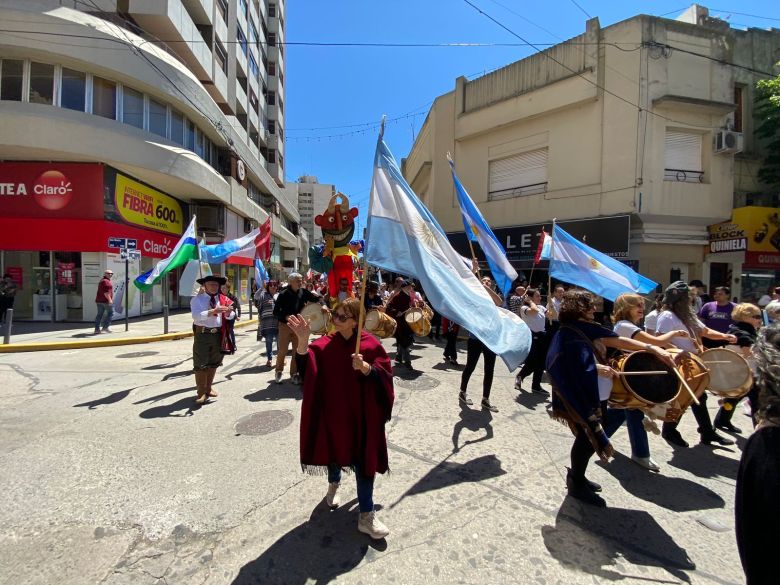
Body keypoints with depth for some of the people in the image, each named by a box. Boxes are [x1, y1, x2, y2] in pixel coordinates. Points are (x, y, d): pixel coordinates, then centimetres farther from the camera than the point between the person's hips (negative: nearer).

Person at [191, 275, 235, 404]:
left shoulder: (223, 299, 6)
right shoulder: (197, 299, -5)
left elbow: (230, 316, 0)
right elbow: (196, 316, -21)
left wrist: (228, 313, -24)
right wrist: (212, 311, -34)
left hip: (218, 334, 4)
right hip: (202, 334, -4)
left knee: (213, 363, 16)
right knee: (200, 365, -2)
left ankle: (208, 388, 34)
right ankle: (202, 393, 9)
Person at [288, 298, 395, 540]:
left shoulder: (370, 343, -11)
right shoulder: (324, 344, -5)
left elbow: (384, 374, -14)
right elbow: (305, 366, -19)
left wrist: (365, 367, -32)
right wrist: (303, 340, -35)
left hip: (362, 414, -2)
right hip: (332, 411, 2)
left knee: (364, 461, 3)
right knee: (333, 449, 22)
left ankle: (367, 516, 19)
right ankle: (334, 483, 55)